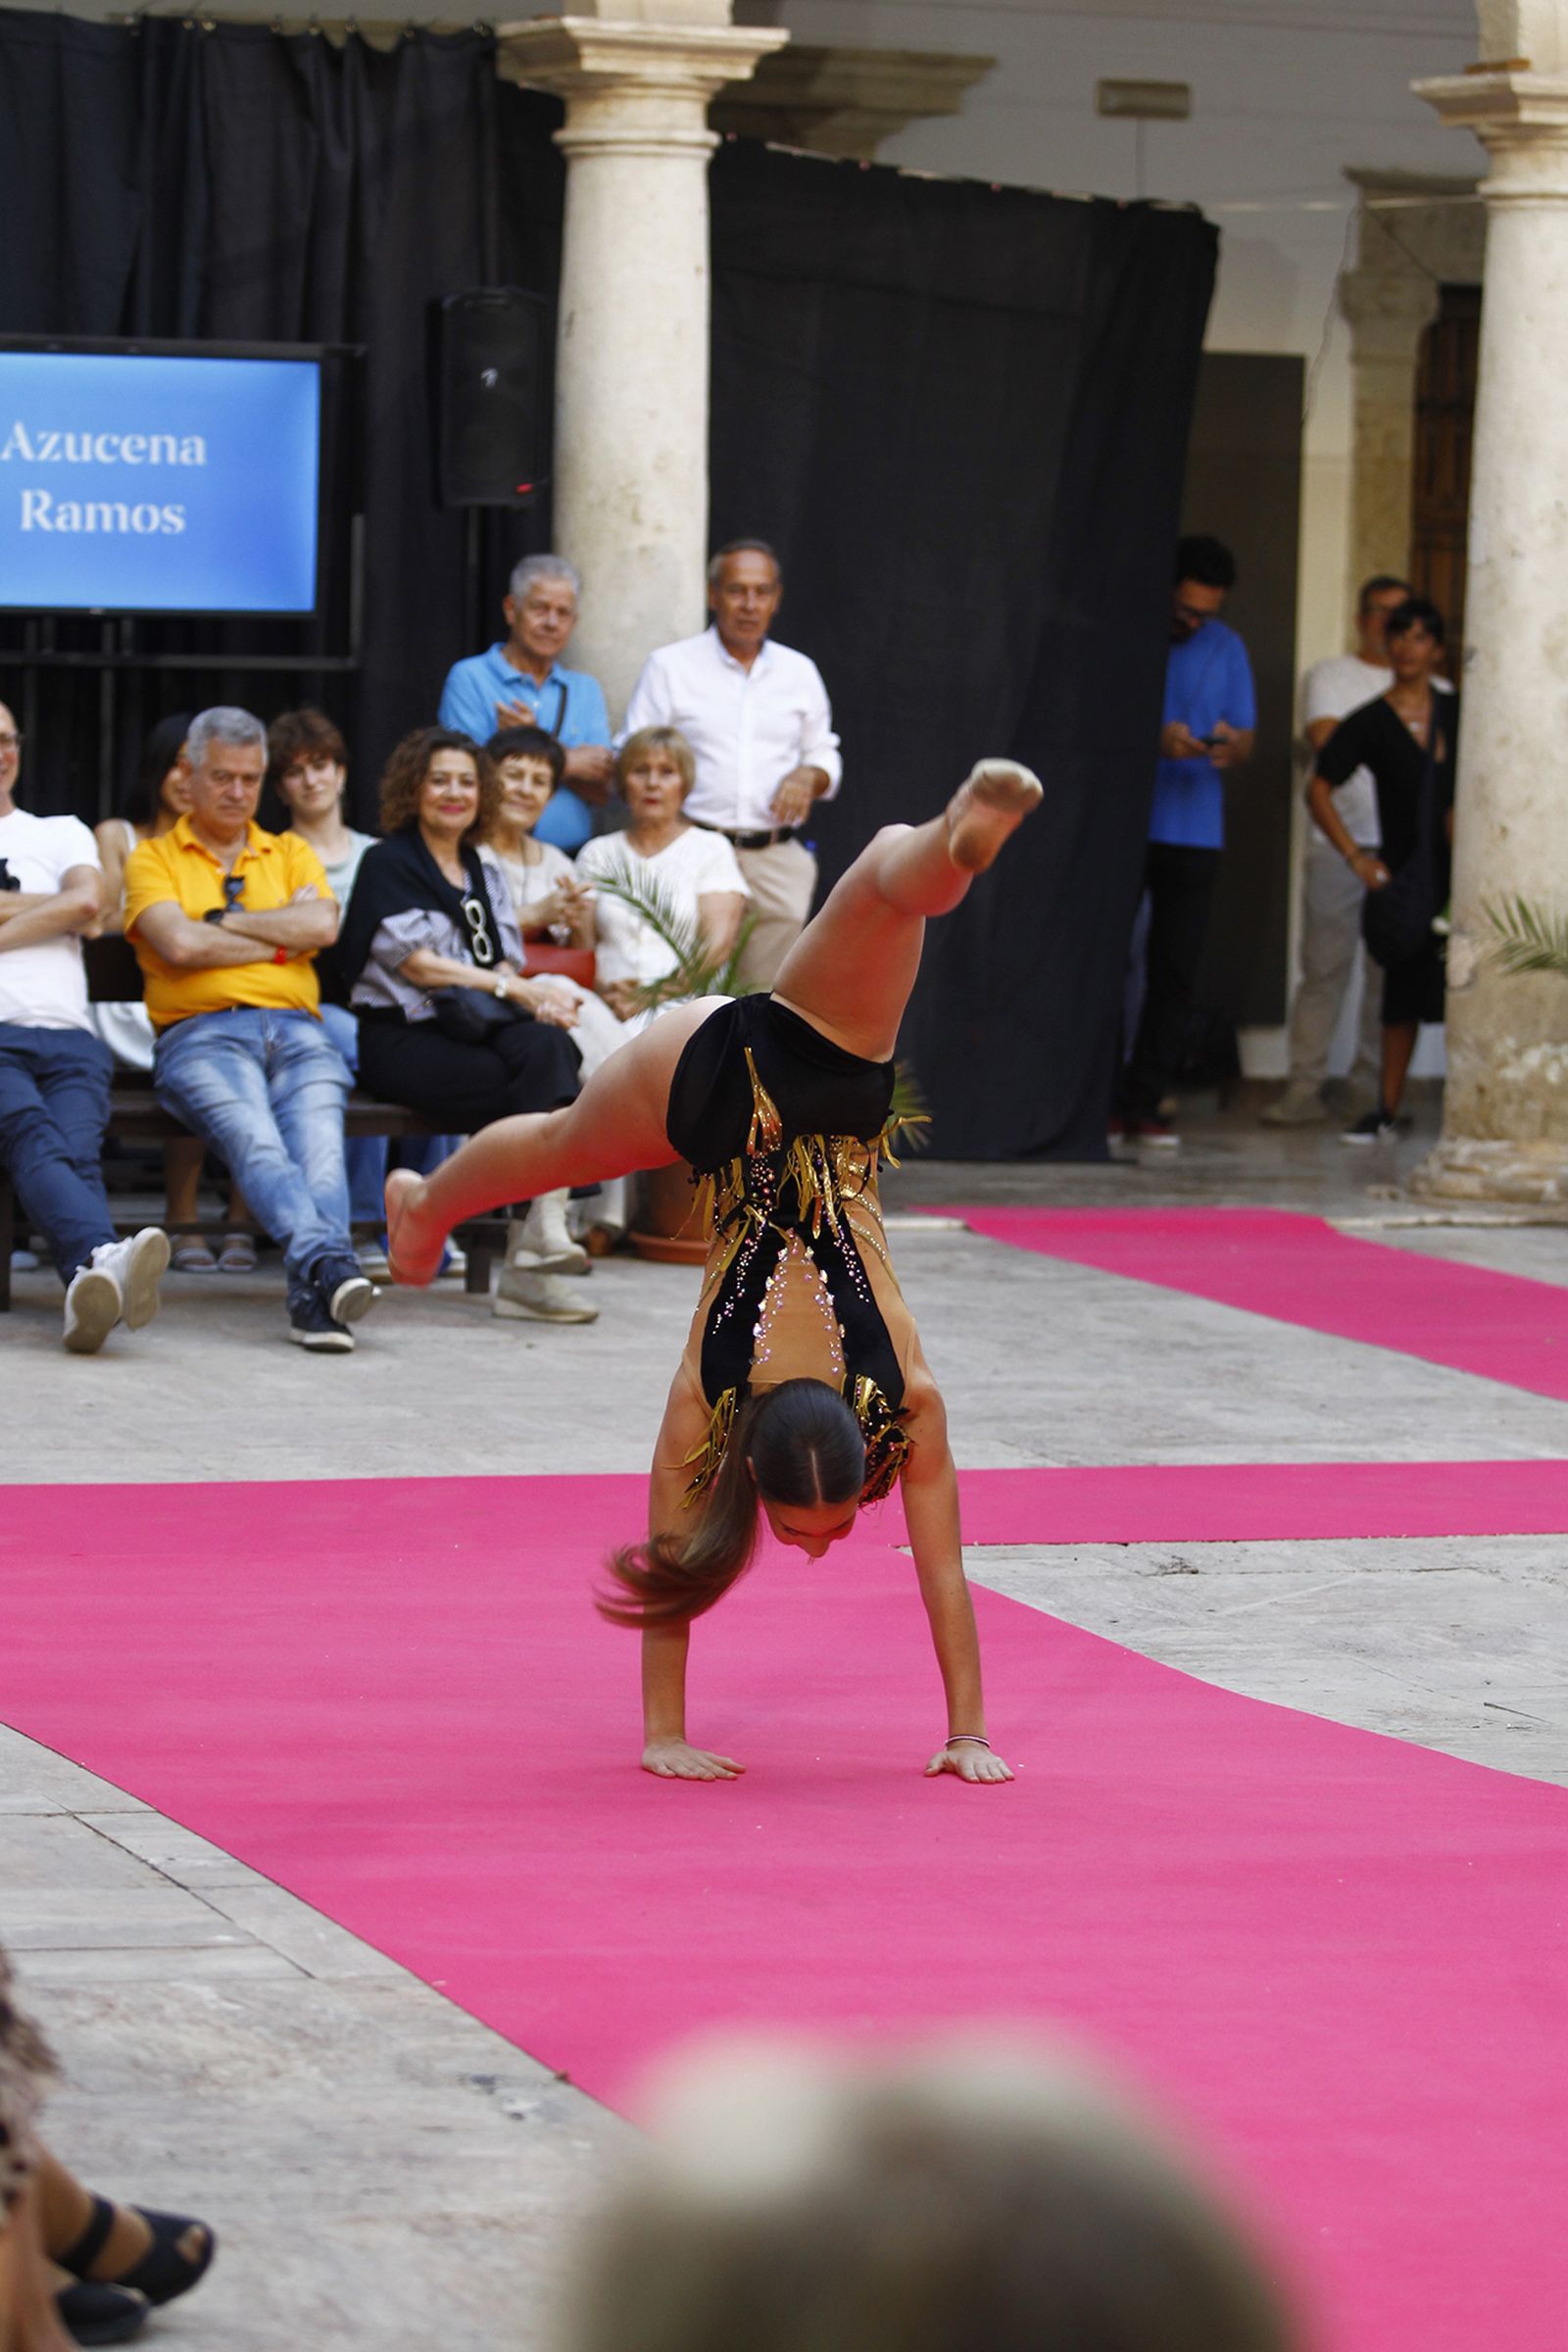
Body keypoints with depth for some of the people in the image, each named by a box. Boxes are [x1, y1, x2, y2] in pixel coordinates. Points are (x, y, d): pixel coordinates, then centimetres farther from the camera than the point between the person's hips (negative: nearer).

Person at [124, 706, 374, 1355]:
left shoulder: (292, 854, 26)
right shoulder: (154, 859, 17)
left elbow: (322, 925, 5)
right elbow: (180, 945, -3)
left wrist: (224, 920, 3)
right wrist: (282, 936, 6)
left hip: (297, 1031, 3)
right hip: (201, 1035, -2)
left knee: (318, 1146, -31)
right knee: (255, 1141, -35)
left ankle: (313, 1297, -51)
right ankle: (329, 1261, -58)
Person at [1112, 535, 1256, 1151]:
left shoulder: (1226, 649, 13)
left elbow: (1246, 741, 12)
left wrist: (1233, 749, -13)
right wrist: (1154, 741, -20)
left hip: (1194, 831, 3)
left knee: (1176, 971, -1)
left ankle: (1145, 1101, 2)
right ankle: (1105, 1097, -1)